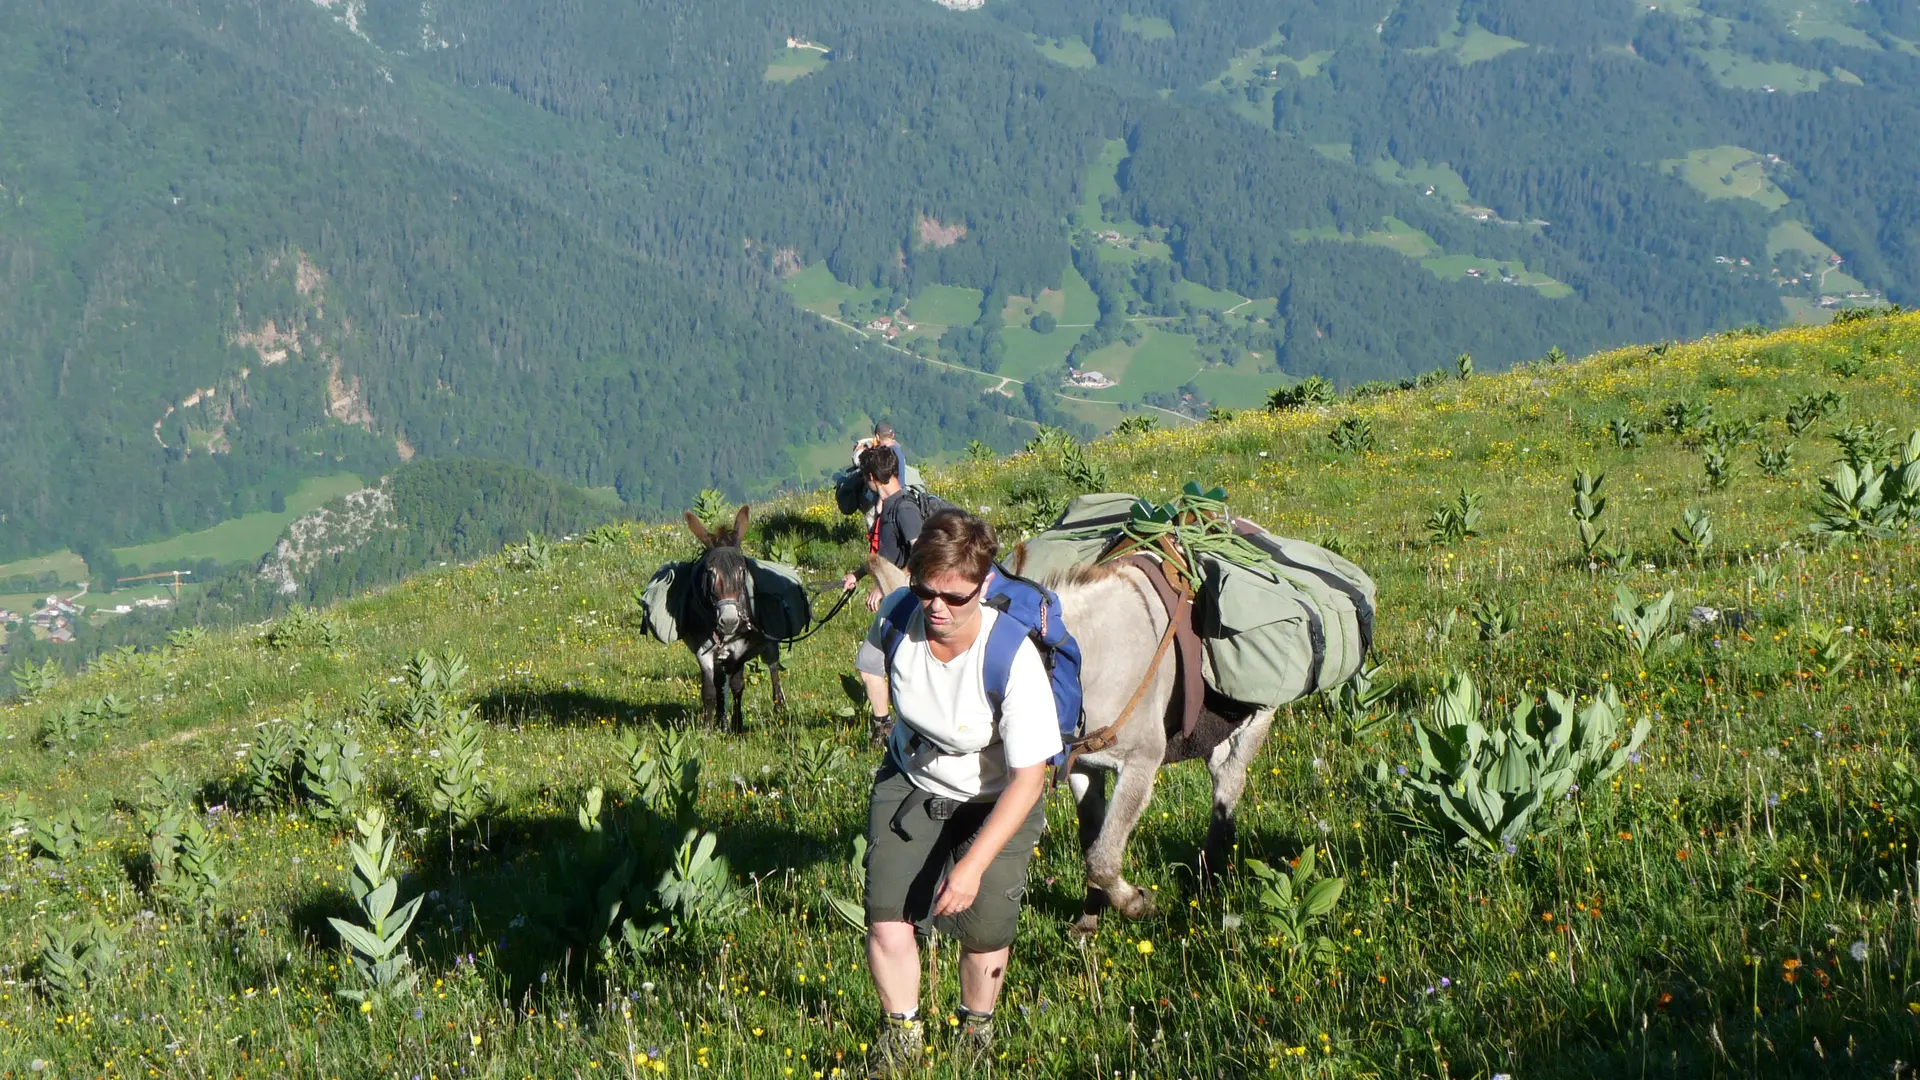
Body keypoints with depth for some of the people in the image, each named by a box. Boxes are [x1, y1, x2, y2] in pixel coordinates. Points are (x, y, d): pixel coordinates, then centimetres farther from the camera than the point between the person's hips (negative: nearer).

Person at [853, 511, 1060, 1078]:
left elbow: (1028, 778, -29)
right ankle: (902, 1034, 15)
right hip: (910, 782, 3)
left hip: (995, 800, -3)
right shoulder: (897, 617, -21)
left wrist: (974, 865, -31)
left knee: (985, 927, -13)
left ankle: (976, 1027, 20)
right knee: (887, 916, -11)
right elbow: (873, 666, 9)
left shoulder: (1012, 658, -33)